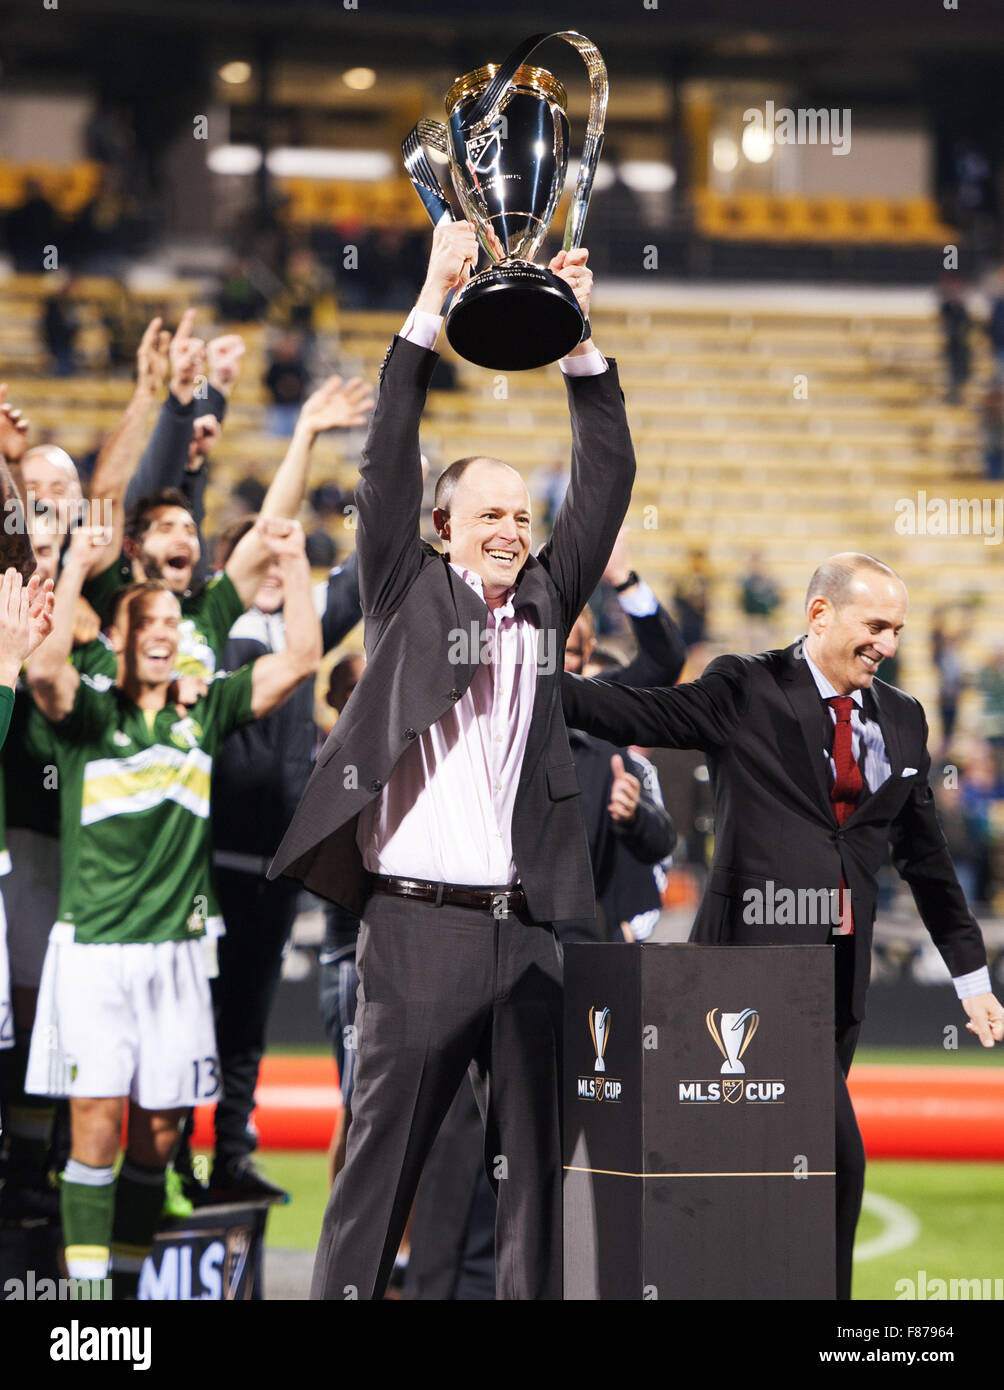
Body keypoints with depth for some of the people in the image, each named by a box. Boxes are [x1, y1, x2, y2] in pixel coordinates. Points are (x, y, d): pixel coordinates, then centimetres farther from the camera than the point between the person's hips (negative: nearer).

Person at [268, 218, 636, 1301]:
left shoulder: (547, 603, 15)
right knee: (380, 1159, -2)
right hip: (417, 919, -4)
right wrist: (433, 298, -5)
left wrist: (575, 336, 3)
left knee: (536, 1163, 5)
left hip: (525, 926, 4)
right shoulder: (408, 597, 7)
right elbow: (386, 469, -2)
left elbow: (606, 483, 11)